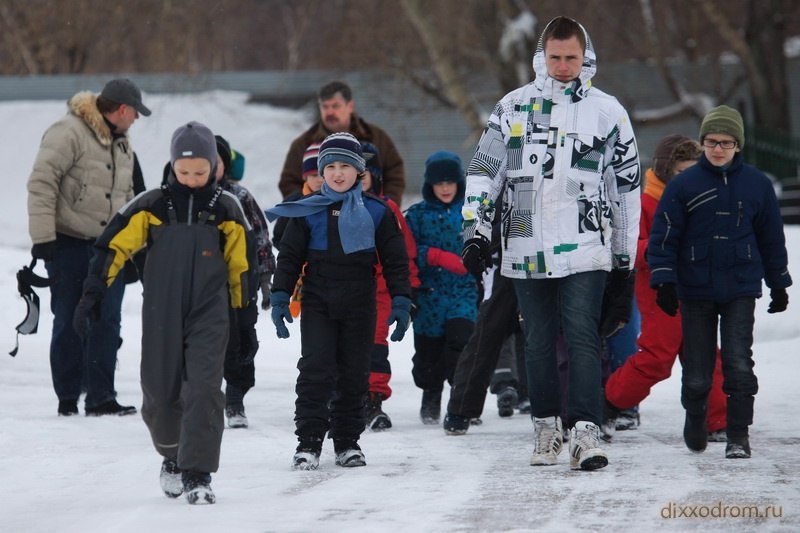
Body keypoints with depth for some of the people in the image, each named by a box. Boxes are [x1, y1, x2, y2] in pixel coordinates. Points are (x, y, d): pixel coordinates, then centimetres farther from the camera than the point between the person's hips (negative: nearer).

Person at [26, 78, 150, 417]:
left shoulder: (121, 142, 16)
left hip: (107, 245, 6)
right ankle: (68, 398, 10)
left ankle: (101, 396, -1)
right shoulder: (69, 133, -13)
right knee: (70, 323, 1)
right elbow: (42, 182, -16)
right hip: (69, 244, -6)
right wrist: (43, 236, -19)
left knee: (107, 322, -3)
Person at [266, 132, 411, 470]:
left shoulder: (376, 213, 2)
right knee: (315, 371, -8)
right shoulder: (307, 213, 2)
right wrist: (280, 298, -1)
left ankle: (347, 441, 16)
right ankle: (308, 442, -5)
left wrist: (401, 302, -2)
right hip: (318, 304, -1)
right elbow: (289, 257, 6)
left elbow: (395, 261, 5)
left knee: (354, 375, 6)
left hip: (359, 306, 1)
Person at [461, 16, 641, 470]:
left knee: (583, 338, -12)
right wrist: (477, 231, -1)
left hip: (585, 250, -2)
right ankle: (547, 428, 18)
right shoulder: (514, 107, 8)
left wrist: (625, 254, 9)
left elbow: (626, 186, 10)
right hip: (527, 250, 2)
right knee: (539, 343, 9)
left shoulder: (608, 112, 5)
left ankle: (586, 432, -17)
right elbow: (484, 171, 9)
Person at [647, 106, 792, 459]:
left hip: (741, 289, 0)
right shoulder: (683, 185, -2)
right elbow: (663, 237, 0)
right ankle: (695, 418, 32)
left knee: (738, 362, -10)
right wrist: (664, 281, -9)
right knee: (697, 369, 5)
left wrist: (778, 284, 17)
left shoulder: (757, 185, 4)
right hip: (695, 290, 0)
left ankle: (738, 435, -4)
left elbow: (772, 238, 13)